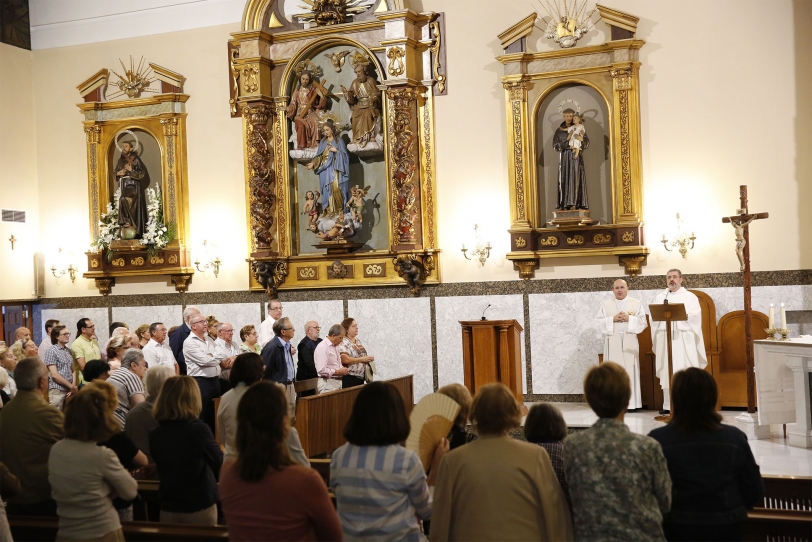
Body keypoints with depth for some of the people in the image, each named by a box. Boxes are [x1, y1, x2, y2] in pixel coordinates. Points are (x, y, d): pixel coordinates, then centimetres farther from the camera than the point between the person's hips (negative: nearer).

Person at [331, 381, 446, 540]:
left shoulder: (338, 458, -8)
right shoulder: (407, 461, -17)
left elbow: (343, 505, 8)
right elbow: (426, 512, -2)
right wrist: (436, 467, 3)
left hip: (349, 537, 3)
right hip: (398, 537, -3)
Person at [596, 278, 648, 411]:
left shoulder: (636, 304, 9)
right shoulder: (606, 305, 10)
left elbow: (643, 322, 2)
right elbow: (599, 321, 3)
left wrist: (629, 318, -11)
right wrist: (613, 319, -10)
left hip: (629, 342, 0)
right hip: (612, 343, 0)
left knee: (630, 371, -3)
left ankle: (631, 403, 0)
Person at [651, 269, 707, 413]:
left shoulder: (690, 297, 8)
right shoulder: (660, 298, 15)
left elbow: (695, 316, -5)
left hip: (684, 339, -2)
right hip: (665, 339, 2)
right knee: (666, 372, 0)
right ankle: (668, 405, 2)